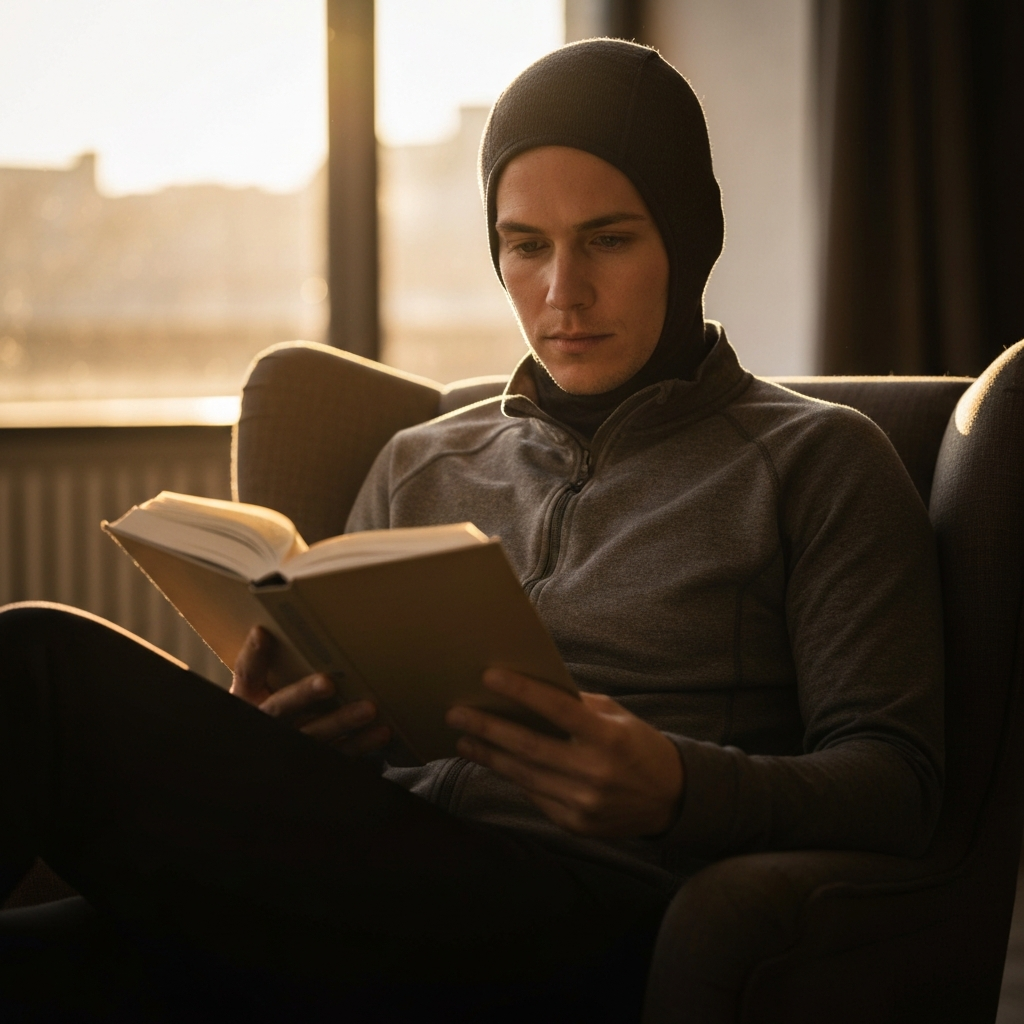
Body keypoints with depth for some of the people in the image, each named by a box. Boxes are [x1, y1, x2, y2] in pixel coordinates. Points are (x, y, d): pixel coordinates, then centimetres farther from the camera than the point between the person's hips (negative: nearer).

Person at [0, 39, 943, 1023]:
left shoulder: (820, 462, 12)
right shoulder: (419, 469, 26)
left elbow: (895, 783, 2)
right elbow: (333, 712, 24)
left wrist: (677, 790, -20)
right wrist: (265, 742, -3)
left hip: (597, 913, -5)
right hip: (379, 889, 5)